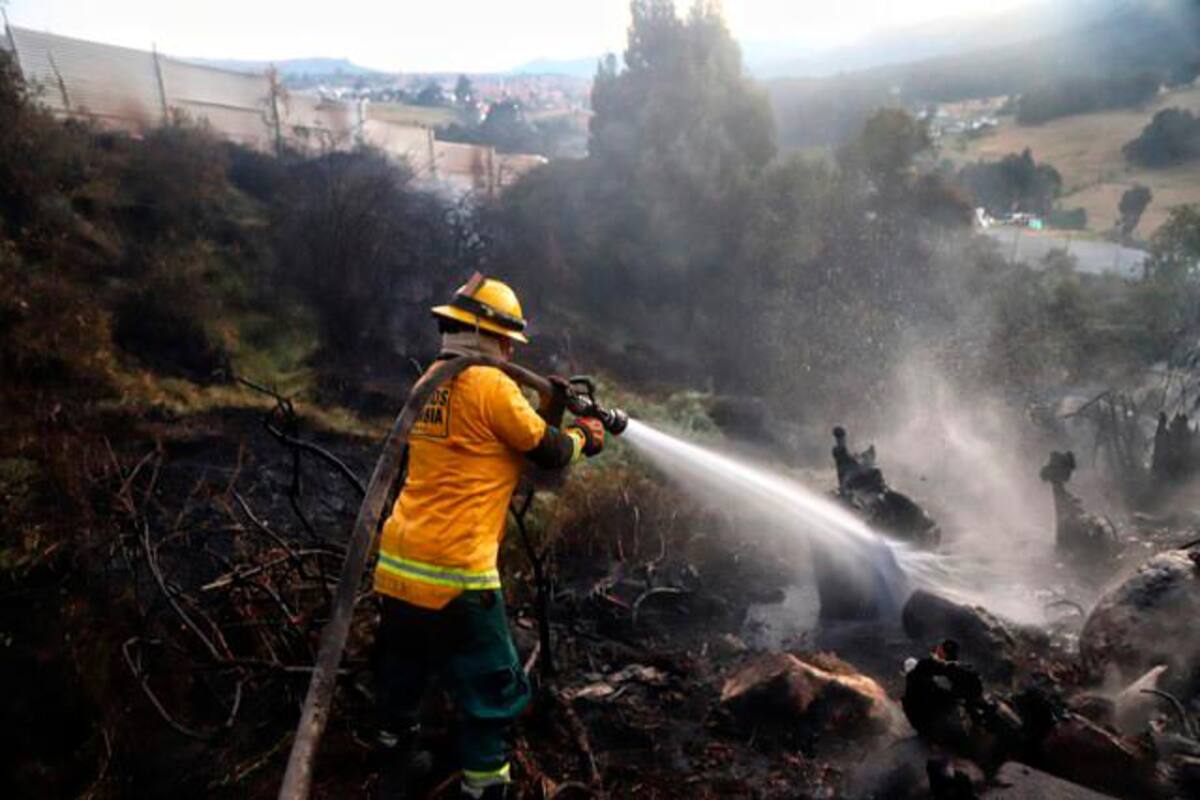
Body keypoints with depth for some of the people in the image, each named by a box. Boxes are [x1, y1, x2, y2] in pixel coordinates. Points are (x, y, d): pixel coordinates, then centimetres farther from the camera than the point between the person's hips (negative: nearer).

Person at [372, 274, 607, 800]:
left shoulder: (432, 383, 11)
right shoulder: (489, 384, -14)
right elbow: (549, 452, -5)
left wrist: (553, 408, 11)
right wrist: (581, 437, 13)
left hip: (395, 566, 9)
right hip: (452, 576, -9)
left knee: (404, 672, 28)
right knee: (494, 696, 8)